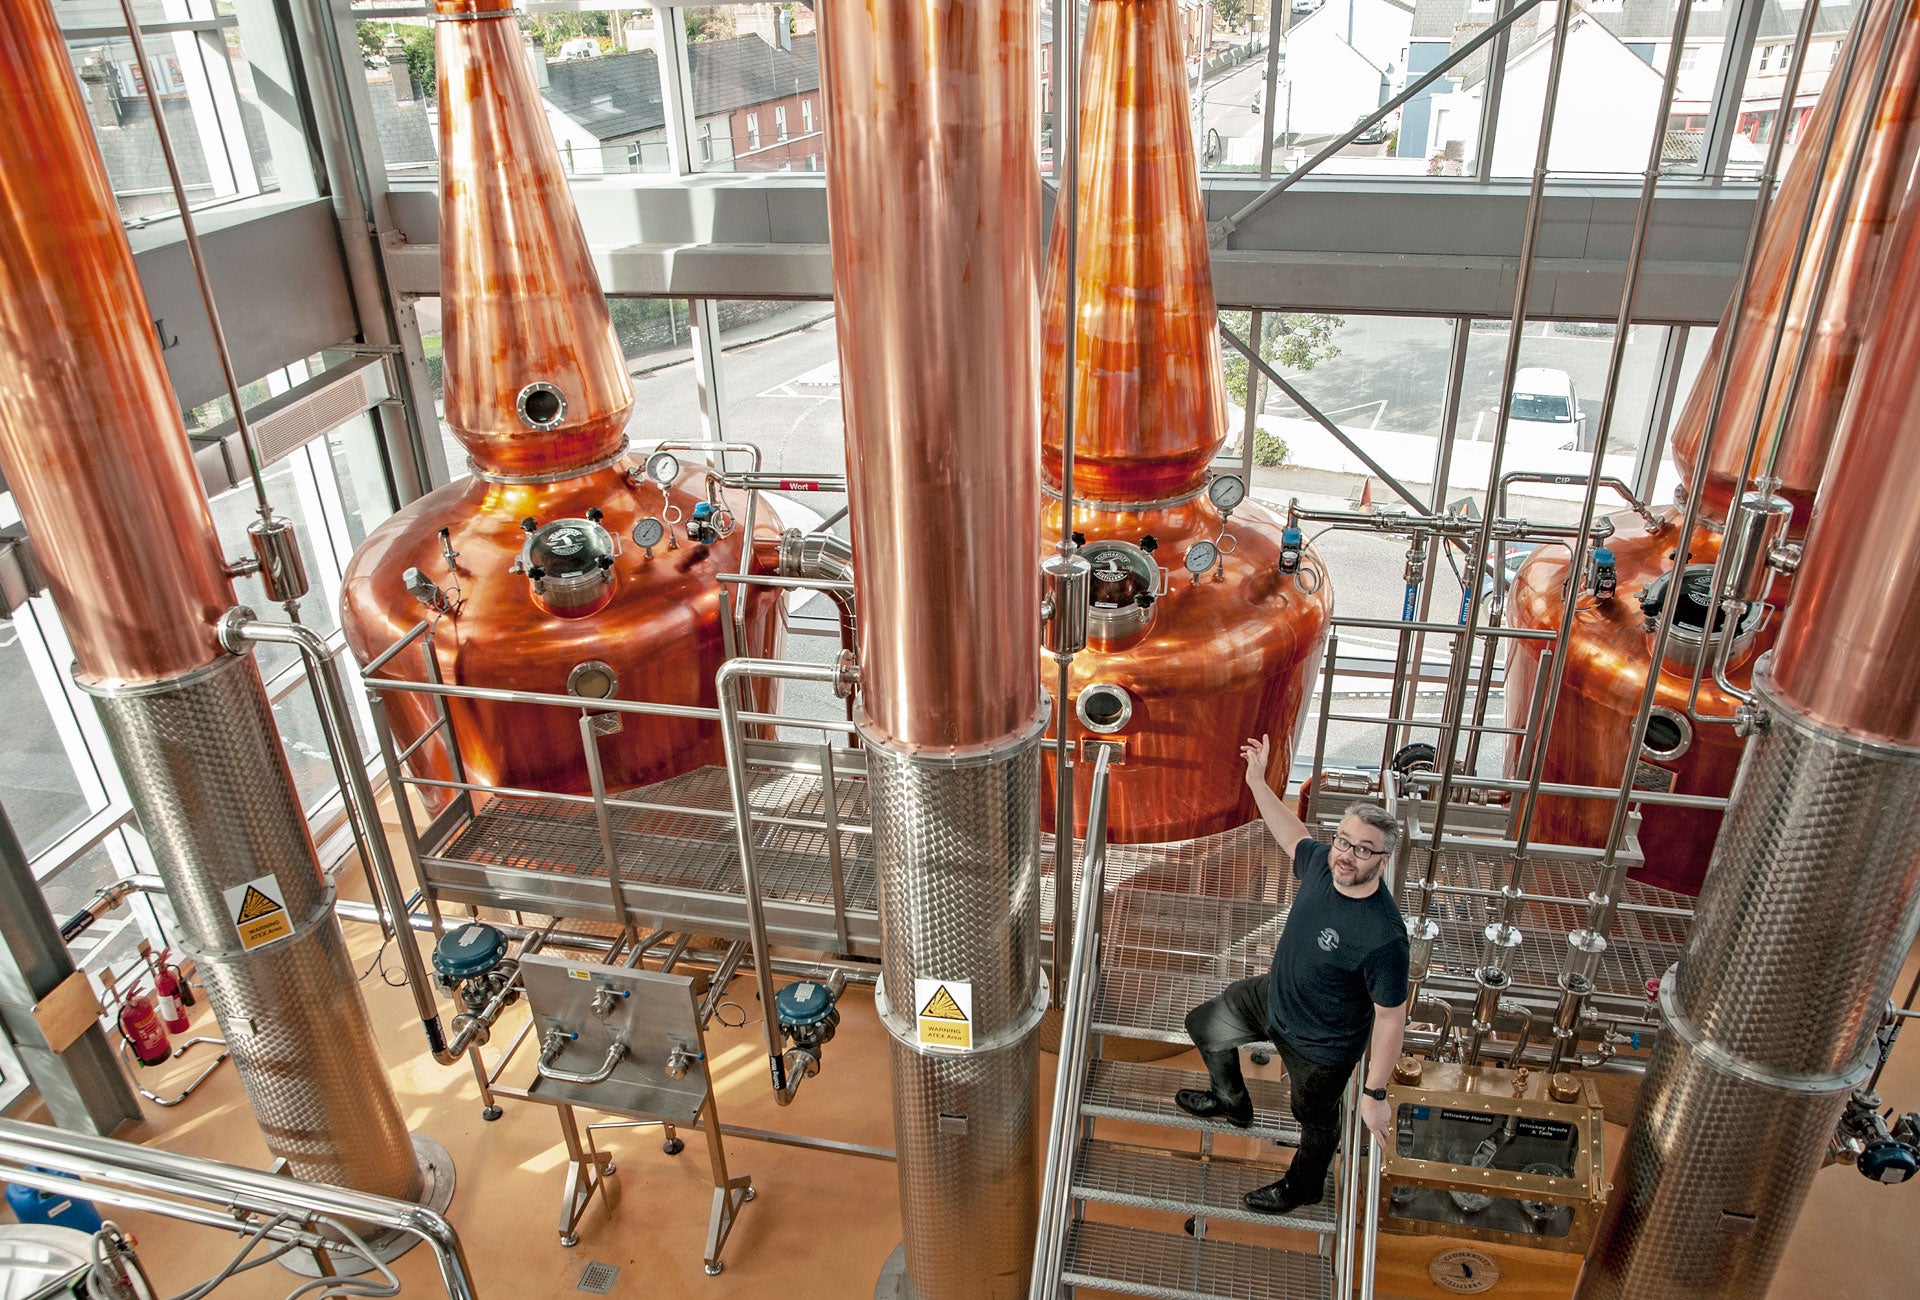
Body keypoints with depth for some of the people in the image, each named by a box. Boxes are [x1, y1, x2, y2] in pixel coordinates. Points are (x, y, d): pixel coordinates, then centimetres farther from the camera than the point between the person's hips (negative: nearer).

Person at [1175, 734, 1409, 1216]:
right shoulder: (1323, 862, -20)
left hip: (1321, 1047, -7)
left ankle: (1304, 1186, 58)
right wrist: (1257, 780, 4)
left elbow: (1391, 1019, -30)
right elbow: (1292, 834, 5)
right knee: (1204, 1025, 27)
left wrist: (1374, 1095, -22)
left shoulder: (1382, 937, -40)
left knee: (1316, 1119, 24)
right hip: (1272, 997, 7)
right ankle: (1232, 1102, 57)